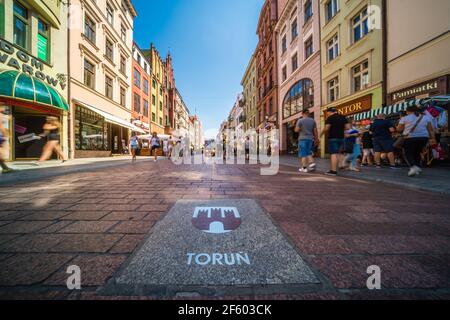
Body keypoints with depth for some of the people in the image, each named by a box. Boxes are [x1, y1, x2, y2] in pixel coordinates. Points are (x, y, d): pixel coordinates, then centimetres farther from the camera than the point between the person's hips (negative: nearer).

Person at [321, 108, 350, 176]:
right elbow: (347, 127, 9)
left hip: (333, 138, -7)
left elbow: (326, 128, -15)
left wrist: (322, 133, 2)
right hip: (341, 137, 7)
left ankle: (333, 171, -10)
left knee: (334, 154, -9)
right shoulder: (343, 117, 14)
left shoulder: (330, 118, -6)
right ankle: (335, 169, 19)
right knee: (338, 154, 15)